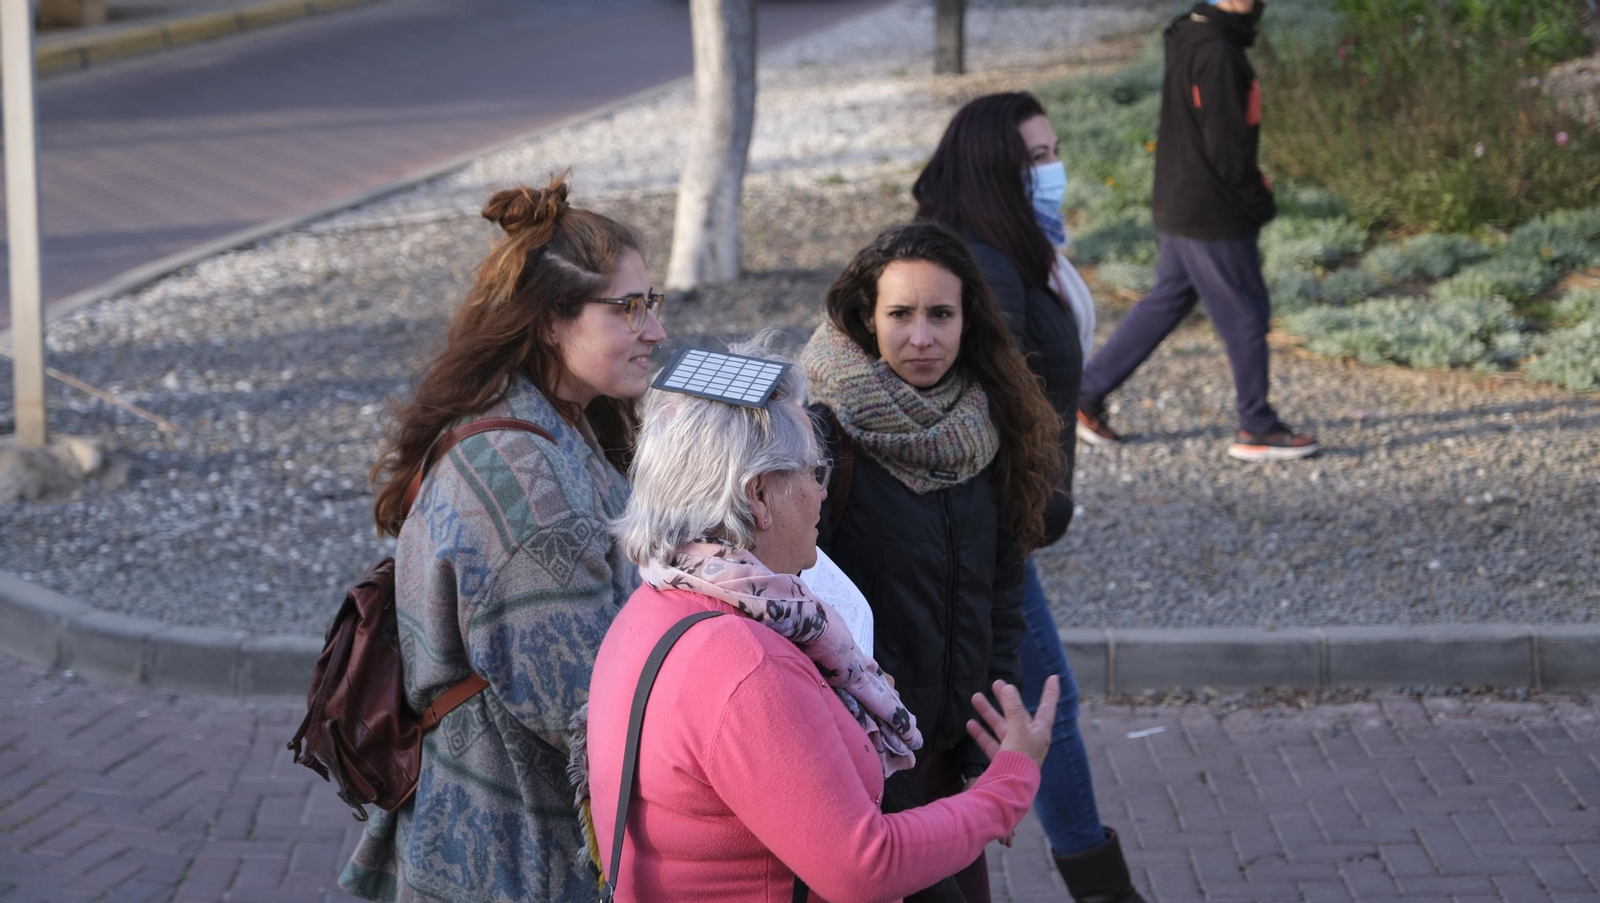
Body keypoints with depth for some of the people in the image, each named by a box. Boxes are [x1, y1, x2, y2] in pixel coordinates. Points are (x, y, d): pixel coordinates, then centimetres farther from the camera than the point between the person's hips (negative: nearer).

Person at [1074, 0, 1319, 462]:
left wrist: (1251, 190, 15)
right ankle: (1258, 430, 12)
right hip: (1215, 216, -10)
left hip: (1179, 210, 10)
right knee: (1247, 316, 2)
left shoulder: (1189, 39, 9)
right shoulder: (1216, 52, -22)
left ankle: (1086, 395, 19)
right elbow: (1226, 146, -23)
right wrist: (1260, 202, -11)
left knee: (1164, 303, 17)